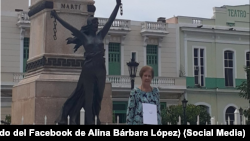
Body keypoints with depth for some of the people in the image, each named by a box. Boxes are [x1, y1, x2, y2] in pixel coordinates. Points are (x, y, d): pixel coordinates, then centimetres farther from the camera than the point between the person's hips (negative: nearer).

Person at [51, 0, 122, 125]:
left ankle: (96, 121, 9)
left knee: (98, 97, 5)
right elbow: (69, 27, -2)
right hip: (88, 69, -4)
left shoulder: (100, 35, 11)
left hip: (101, 69, 4)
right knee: (88, 97, -1)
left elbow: (110, 21, 8)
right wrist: (57, 17, -6)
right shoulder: (84, 37, 3)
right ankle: (89, 122, 0)